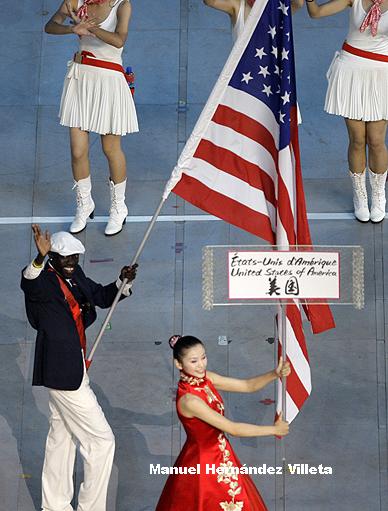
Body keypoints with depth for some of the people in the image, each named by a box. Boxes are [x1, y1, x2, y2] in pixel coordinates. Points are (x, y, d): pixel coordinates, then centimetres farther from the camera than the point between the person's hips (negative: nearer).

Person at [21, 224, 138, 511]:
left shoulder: (75, 276, 8)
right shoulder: (43, 279, -16)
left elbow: (101, 296, 17)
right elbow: (29, 285, -40)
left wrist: (123, 281, -2)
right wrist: (40, 258, -59)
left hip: (71, 370, 9)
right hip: (64, 373, -9)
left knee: (61, 439, 18)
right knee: (102, 441, -4)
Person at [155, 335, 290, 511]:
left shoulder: (205, 378, -8)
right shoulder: (188, 399, -31)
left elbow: (248, 386, -5)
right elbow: (232, 428, -28)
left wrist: (275, 374, -23)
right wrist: (274, 429, -20)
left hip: (220, 455, 8)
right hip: (203, 462, -7)